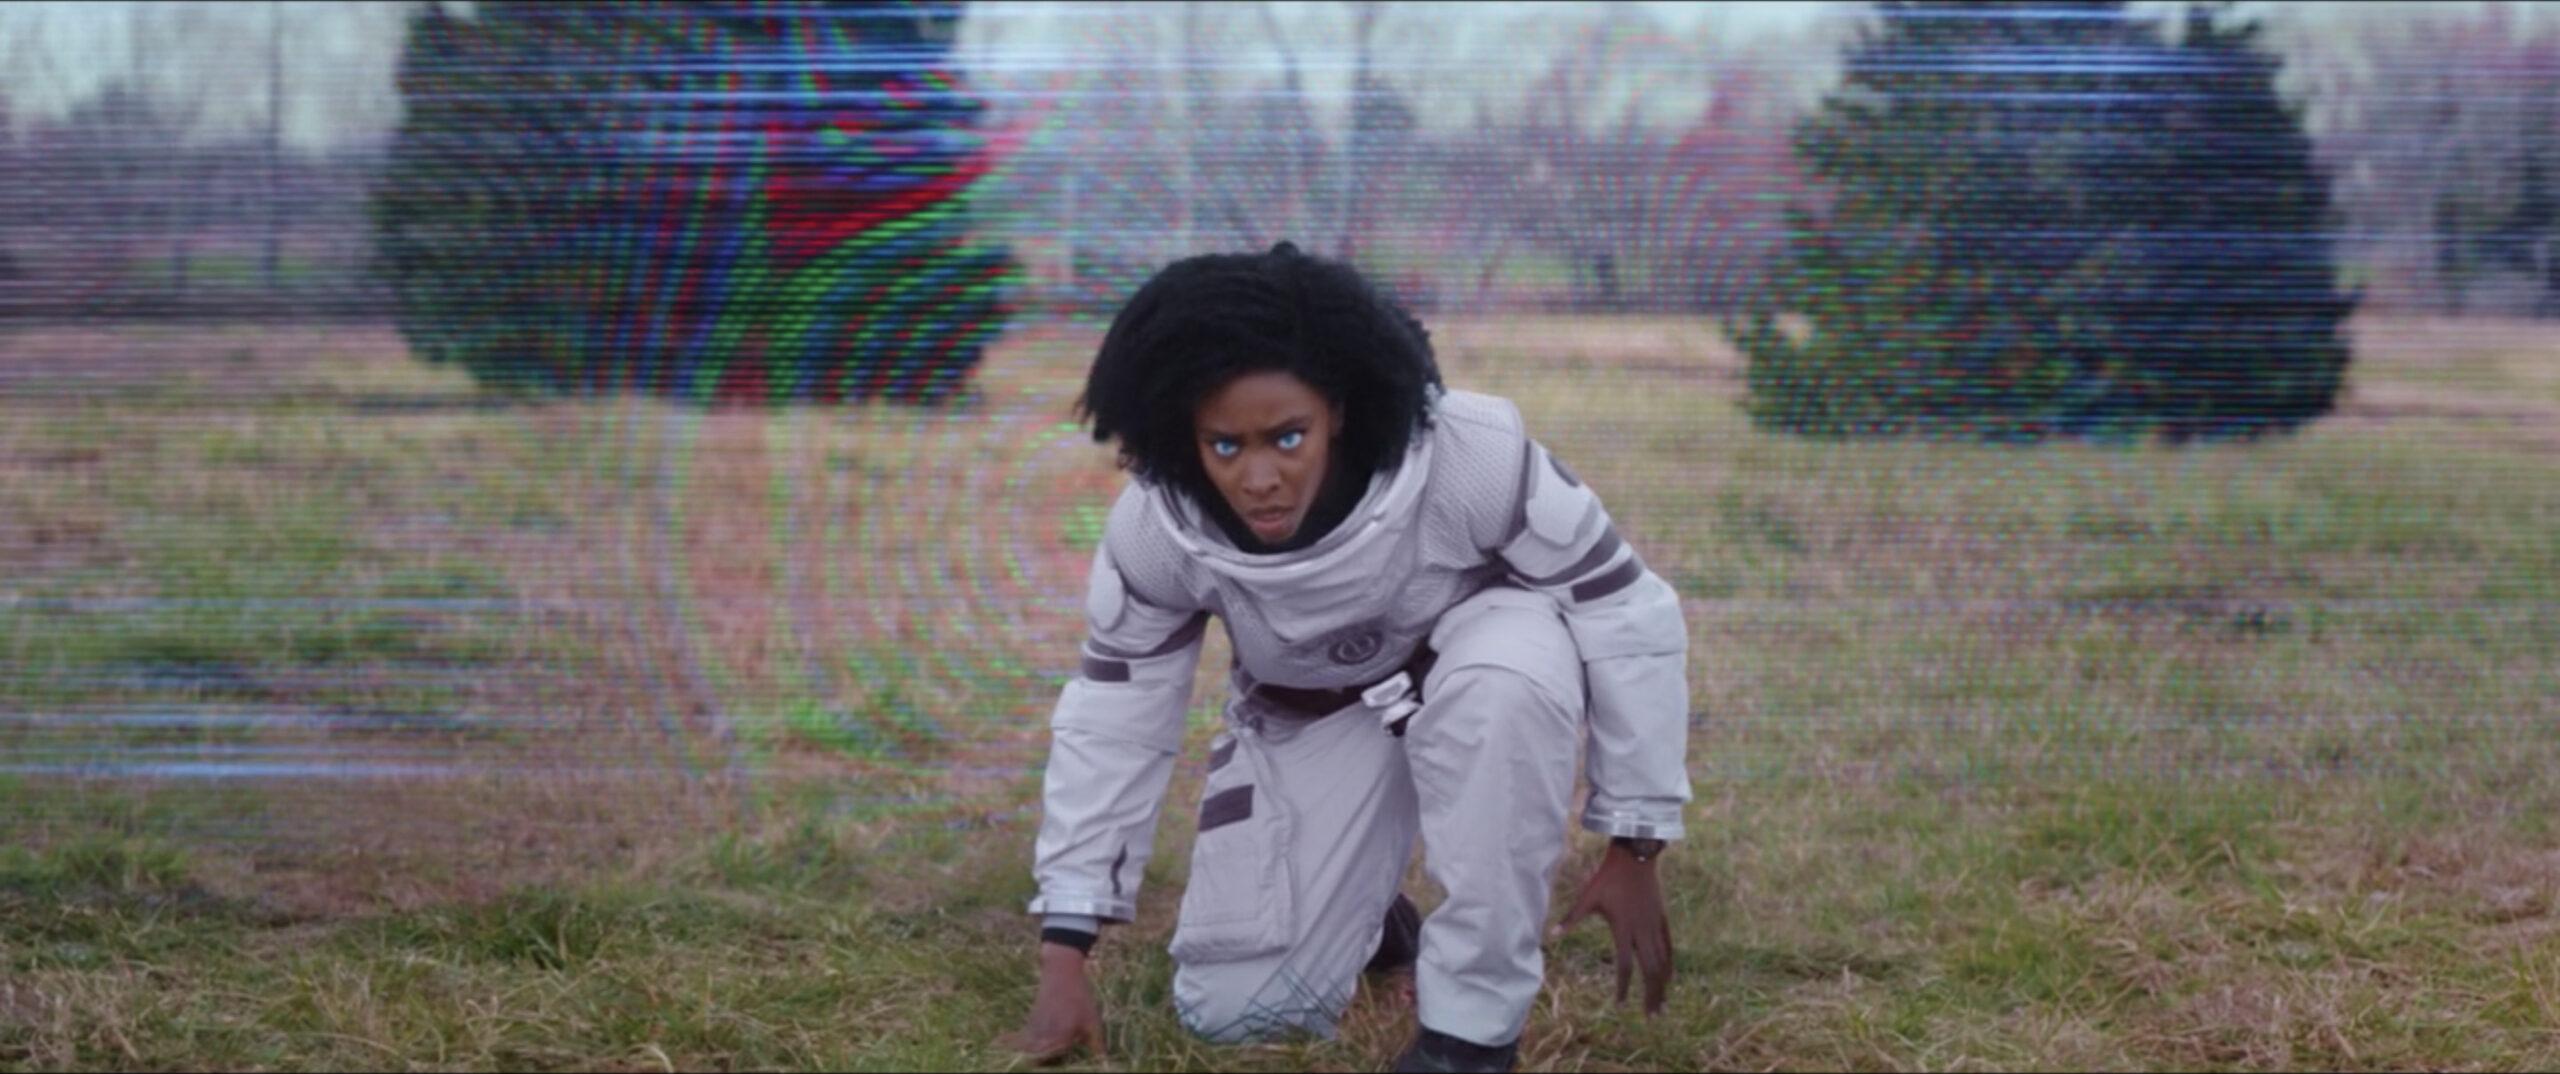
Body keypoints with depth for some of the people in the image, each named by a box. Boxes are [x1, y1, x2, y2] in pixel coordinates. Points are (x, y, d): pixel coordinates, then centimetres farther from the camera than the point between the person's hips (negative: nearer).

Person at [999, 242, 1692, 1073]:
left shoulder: (1471, 456, -37)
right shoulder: (1155, 527, -27)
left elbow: (1629, 617, -25)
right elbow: (1111, 716, -14)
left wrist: (1633, 849, -19)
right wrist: (1064, 957, -14)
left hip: (1478, 662, -2)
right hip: (1310, 718, 2)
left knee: (1508, 672, -39)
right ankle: (1360, 911, 28)